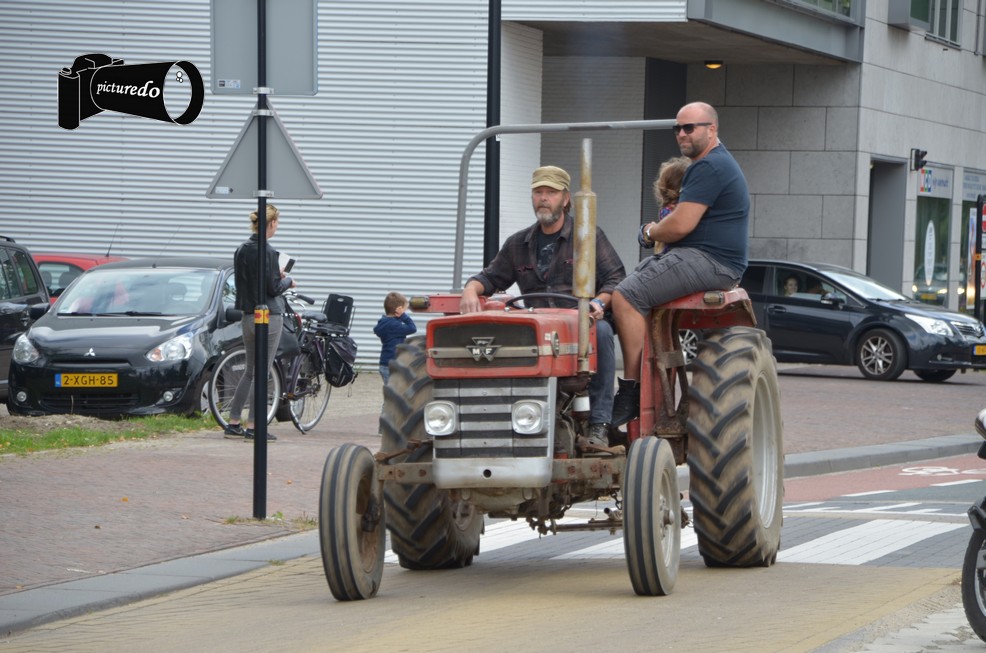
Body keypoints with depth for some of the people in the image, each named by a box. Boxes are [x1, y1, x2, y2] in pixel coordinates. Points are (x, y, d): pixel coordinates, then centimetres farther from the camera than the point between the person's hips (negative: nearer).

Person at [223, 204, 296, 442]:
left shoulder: (241, 250, 8)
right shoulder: (268, 252, -17)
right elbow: (273, 288, -17)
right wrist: (288, 281, 3)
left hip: (248, 316, 8)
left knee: (249, 371, 16)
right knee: (262, 373, -2)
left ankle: (233, 423, 15)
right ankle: (252, 427, -1)